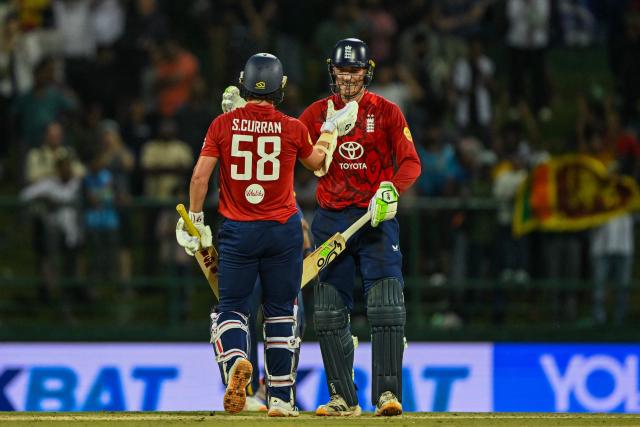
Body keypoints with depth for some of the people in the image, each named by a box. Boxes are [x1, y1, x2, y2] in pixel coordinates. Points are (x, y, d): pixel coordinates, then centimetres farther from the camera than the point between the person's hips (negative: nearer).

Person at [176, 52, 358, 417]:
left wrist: (194, 219, 5)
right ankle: (281, 399, 13)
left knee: (231, 308, 5)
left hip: (237, 232, 0)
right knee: (280, 313, 11)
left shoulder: (223, 124, -4)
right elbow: (317, 163, 15)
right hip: (283, 230, 0)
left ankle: (236, 362, -27)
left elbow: (200, 175, -6)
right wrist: (331, 130, 29)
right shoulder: (293, 128, -4)